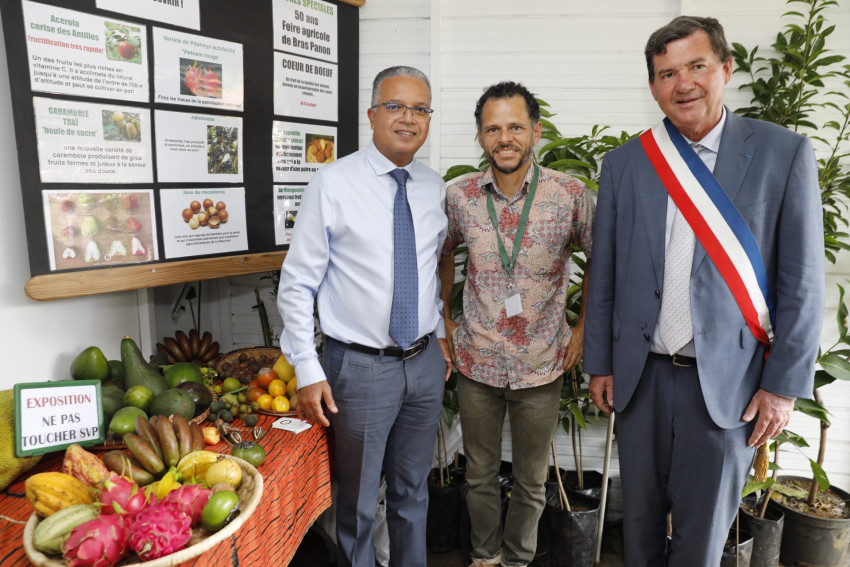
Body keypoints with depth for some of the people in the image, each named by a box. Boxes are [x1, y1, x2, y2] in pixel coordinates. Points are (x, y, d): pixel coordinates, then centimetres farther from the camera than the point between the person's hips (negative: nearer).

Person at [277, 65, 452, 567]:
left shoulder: (435, 189, 4)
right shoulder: (333, 184, -10)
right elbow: (297, 285, -9)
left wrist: (441, 334, 13)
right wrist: (308, 370, -12)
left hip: (426, 362, 5)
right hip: (360, 365, -4)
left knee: (414, 492, 22)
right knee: (359, 501, 13)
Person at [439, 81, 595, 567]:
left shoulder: (571, 195, -10)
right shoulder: (459, 197, -5)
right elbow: (444, 255, 13)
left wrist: (583, 328, 1)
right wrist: (446, 319, 9)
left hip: (541, 364, -1)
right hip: (478, 362, 1)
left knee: (532, 481, 16)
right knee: (480, 474, 17)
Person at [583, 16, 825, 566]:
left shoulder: (784, 152, -2)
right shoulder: (624, 163, 2)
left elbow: (803, 282, -2)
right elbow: (603, 277, 6)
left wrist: (784, 384, -5)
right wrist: (600, 364, 6)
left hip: (728, 383, -1)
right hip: (641, 376, 2)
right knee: (640, 520, 17)